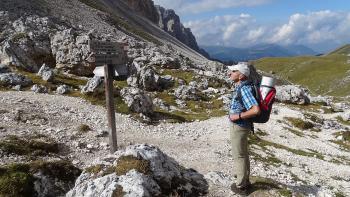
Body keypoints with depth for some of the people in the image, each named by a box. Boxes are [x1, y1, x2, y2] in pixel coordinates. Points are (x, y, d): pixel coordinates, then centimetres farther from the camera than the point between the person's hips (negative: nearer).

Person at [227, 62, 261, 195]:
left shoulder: (244, 89, -25)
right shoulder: (242, 86, 6)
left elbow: (256, 110, -33)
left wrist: (238, 116, -24)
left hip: (239, 126, -10)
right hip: (240, 125, 10)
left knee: (239, 156, 4)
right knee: (243, 154, 20)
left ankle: (241, 186, 19)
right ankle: (244, 180, 36)